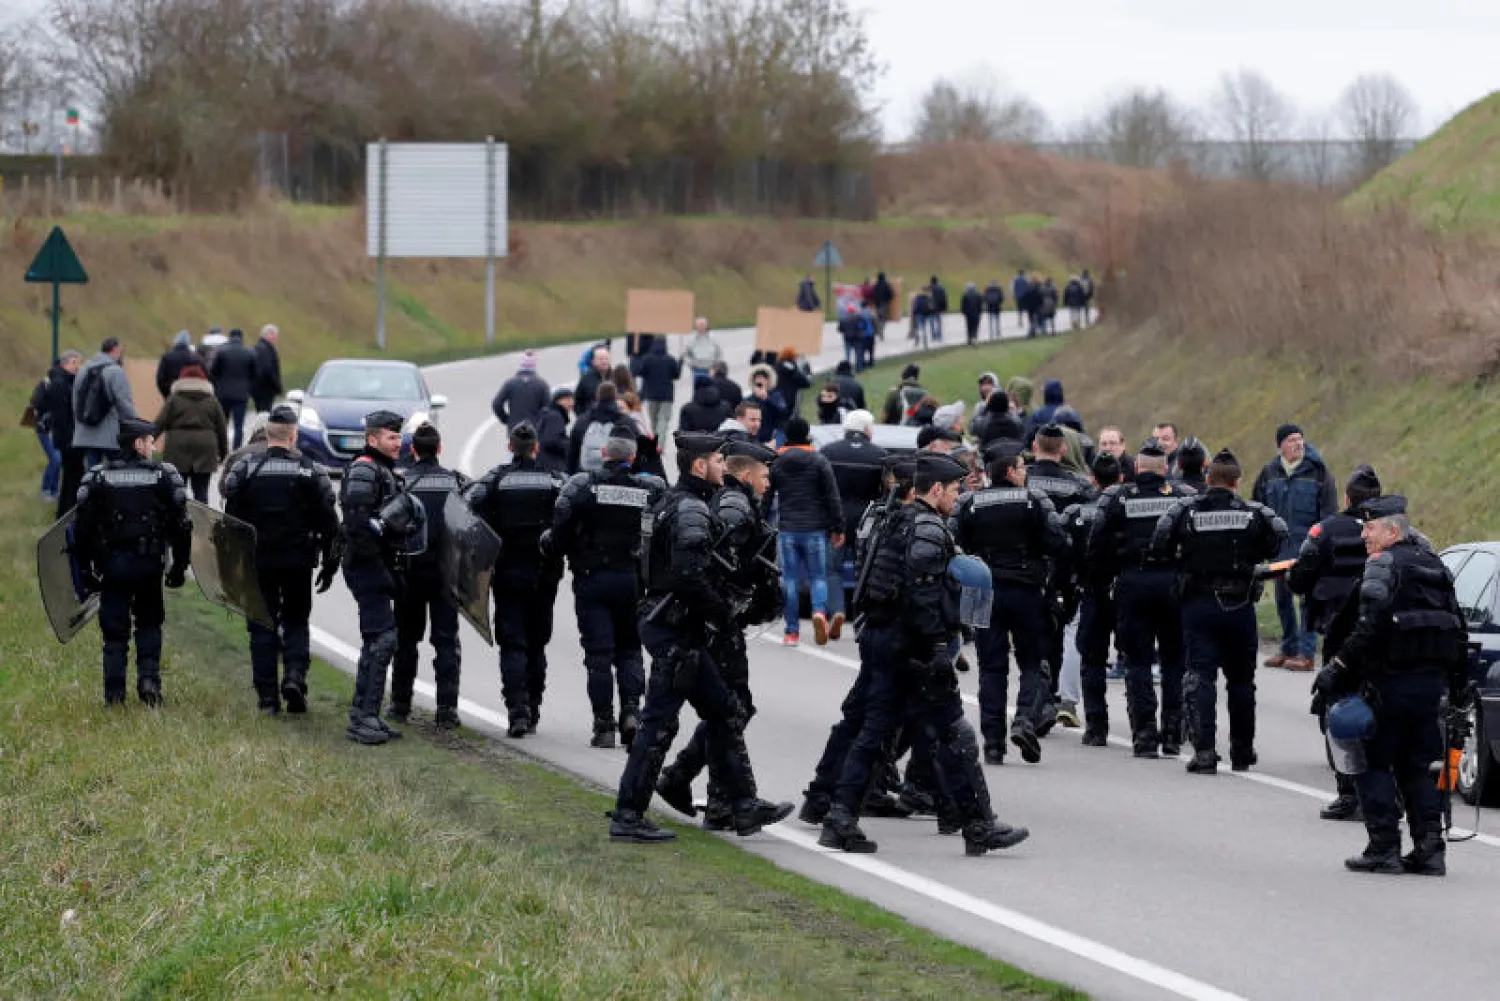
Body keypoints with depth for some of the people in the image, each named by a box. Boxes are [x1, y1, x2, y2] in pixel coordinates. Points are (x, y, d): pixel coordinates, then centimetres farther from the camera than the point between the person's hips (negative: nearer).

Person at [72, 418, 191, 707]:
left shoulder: (97, 477, 1)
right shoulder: (165, 475, -1)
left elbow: (83, 527, 0)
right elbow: (180, 525, -1)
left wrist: (85, 569, 7)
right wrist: (179, 566, 6)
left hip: (112, 564, 0)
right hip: (149, 564, 0)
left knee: (114, 629, 6)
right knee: (149, 625, 16)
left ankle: (114, 692, 3)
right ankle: (149, 680, 1)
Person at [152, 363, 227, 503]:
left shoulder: (173, 400, 4)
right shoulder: (212, 402, 12)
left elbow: (160, 423, -4)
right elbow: (222, 429, 12)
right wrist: (223, 453, 18)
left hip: (178, 449, -1)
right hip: (205, 449, 1)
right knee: (201, 491, 1)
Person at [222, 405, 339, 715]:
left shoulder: (244, 469, -2)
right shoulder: (311, 472, -2)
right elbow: (329, 523, 0)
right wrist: (329, 565, 9)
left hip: (258, 562, 0)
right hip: (298, 561, 0)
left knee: (263, 627, 6)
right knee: (296, 622, 15)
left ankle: (267, 697, 3)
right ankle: (295, 675, -7)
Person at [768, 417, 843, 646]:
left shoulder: (776, 464, 4)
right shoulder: (819, 462, 0)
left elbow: (766, 498, 7)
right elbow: (832, 496, -2)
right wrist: (838, 528, 2)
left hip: (787, 530, 1)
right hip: (815, 530, -1)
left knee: (790, 579, 6)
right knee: (818, 576, 7)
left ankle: (792, 631, 5)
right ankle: (819, 611, -22)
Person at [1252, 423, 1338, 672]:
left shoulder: (1317, 471, -3)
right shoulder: (1270, 472, 7)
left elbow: (1329, 510, -4)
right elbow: (1257, 505, 15)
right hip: (1280, 546, 5)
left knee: (1309, 598, -4)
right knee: (1283, 598, 12)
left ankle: (1306, 652, -2)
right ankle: (1289, 648, 23)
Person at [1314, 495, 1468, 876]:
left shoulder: (1384, 565, -10)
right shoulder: (1434, 566, 15)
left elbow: (1371, 625, -22)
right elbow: (1458, 629, 18)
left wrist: (1338, 668, -19)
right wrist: (1459, 686, 24)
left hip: (1391, 682, -7)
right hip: (1432, 682, 7)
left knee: (1373, 764, 2)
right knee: (1417, 767, 14)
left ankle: (1384, 850, -3)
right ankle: (1429, 849, 8)